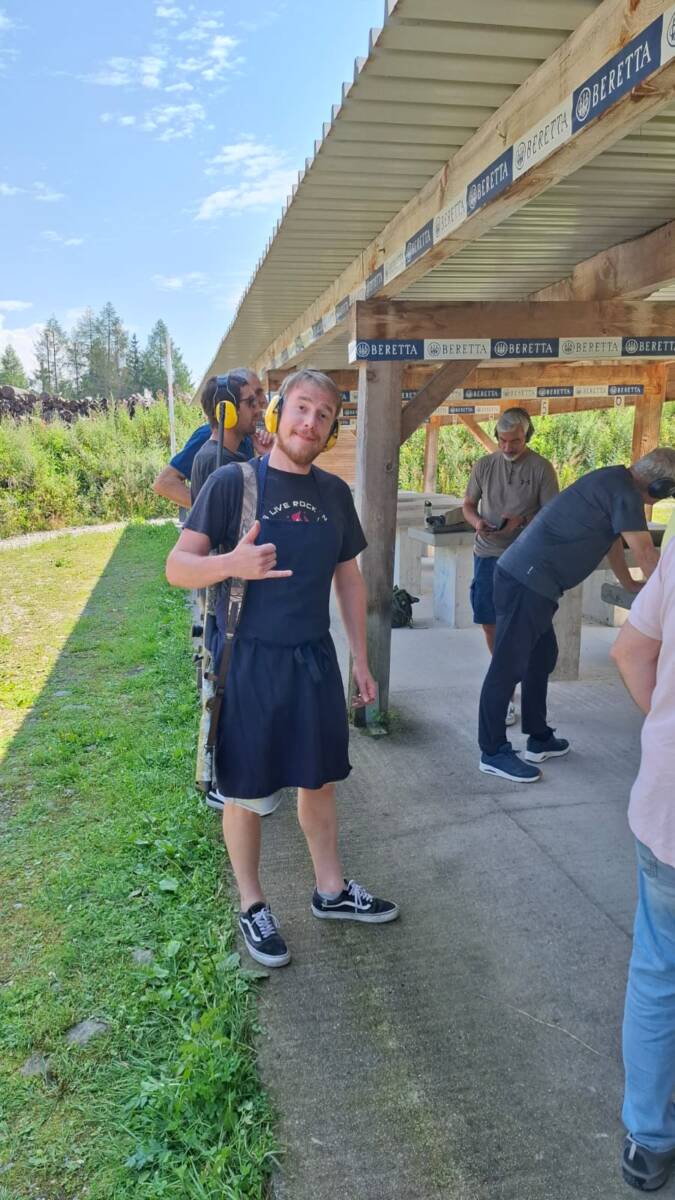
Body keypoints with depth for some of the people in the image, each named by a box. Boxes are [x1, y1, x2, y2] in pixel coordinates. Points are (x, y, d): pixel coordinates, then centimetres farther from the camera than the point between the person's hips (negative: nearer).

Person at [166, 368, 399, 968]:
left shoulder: (335, 492, 5)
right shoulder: (234, 481, -10)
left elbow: (349, 578, 13)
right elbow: (177, 566, -11)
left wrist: (360, 658, 12)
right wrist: (232, 563, -31)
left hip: (316, 659, 5)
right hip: (250, 661, -5)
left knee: (320, 780, 18)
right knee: (246, 792, 8)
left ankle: (331, 889, 37)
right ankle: (252, 906, 29)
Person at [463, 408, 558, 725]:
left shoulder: (541, 468, -3)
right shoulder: (484, 465, 7)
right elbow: (468, 504, 14)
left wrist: (521, 521, -20)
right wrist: (477, 522, -7)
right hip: (486, 554, 4)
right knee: (489, 624, 9)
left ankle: (506, 696, 4)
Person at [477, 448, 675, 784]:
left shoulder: (613, 481, 19)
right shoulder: (625, 492, -12)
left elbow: (612, 539, 31)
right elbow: (645, 553, -10)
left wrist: (629, 584, 38)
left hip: (526, 577, 11)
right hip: (527, 581, -11)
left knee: (542, 656, 18)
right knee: (509, 665, -5)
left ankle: (539, 739, 28)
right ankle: (492, 752, 1)